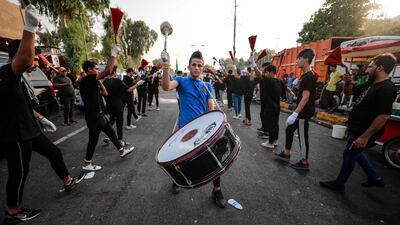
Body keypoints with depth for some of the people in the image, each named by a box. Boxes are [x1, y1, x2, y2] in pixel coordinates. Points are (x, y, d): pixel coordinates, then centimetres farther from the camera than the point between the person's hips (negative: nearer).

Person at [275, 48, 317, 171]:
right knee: (289, 129, 17)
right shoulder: (306, 76, 11)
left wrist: (295, 114, -29)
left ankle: (304, 163, 16)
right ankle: (286, 153, 30)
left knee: (302, 136, 1)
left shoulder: (308, 77, -20)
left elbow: (306, 97, -26)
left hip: (304, 112, -10)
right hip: (301, 111, 10)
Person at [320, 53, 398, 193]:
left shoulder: (387, 89, -22)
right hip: (357, 129, 9)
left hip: (363, 133, -9)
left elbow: (383, 116, -27)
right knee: (355, 153, 24)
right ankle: (375, 178, 41)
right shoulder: (371, 84, 7)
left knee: (349, 155, 4)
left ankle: (339, 184, 21)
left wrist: (365, 137, -27)